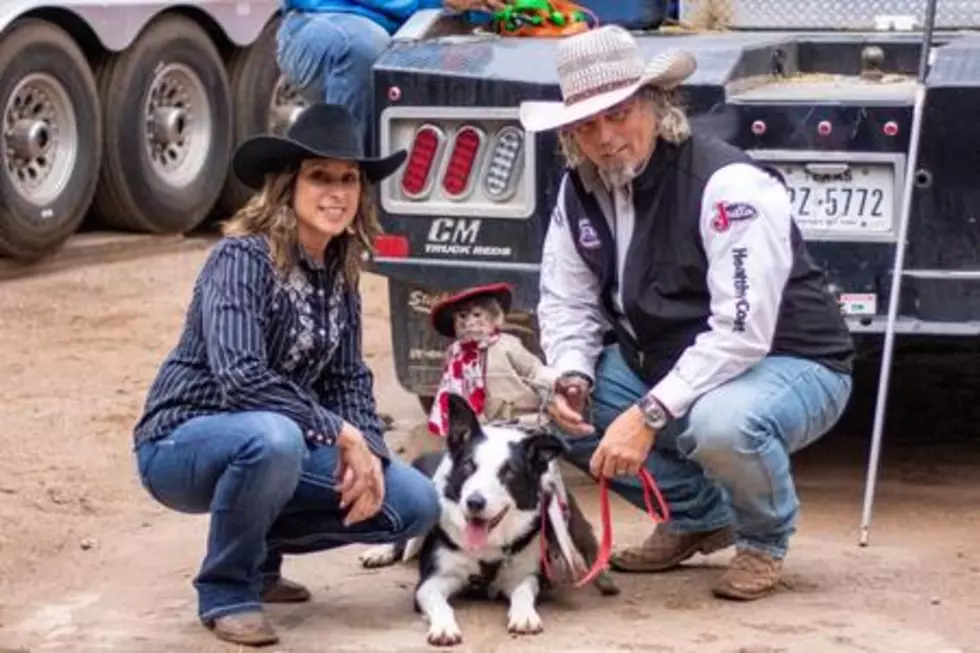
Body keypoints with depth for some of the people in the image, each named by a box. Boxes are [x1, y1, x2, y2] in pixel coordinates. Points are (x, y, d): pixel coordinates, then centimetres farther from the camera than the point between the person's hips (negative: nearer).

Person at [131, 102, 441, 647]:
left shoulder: (339, 270, 3)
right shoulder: (243, 256, -20)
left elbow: (349, 377, 5)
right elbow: (240, 379, -31)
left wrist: (368, 451, -13)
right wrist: (339, 432, -25)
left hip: (277, 444, 7)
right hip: (182, 443, -7)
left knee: (415, 505, -6)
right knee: (273, 436, -40)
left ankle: (257, 550, 13)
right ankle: (226, 590, -14)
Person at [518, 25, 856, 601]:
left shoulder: (729, 185, -25)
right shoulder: (580, 192, -2)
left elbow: (742, 334, -32)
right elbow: (566, 302, 5)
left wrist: (649, 414, -36)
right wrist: (572, 377, -17)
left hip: (788, 365, -7)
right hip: (663, 364, 8)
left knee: (721, 423, -39)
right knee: (560, 409, -10)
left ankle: (766, 539, -3)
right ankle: (699, 516, 10)